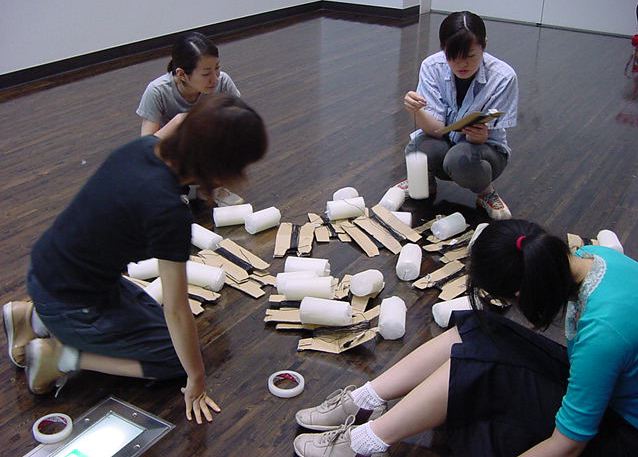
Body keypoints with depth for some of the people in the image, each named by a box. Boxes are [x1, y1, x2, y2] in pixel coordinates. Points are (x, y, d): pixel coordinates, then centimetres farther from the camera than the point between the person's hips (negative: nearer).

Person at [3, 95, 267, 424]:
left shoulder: (143, 147, -12)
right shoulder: (169, 212, -31)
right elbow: (177, 310, -22)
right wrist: (197, 380, -10)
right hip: (72, 306, -8)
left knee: (152, 315, 27)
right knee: (179, 358, 6)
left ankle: (33, 318, 19)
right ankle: (63, 356, 0)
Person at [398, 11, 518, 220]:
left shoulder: (503, 77, -22)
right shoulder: (431, 67, -17)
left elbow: (486, 136, -18)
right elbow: (435, 128, -21)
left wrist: (482, 136, -42)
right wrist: (417, 111, -43)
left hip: (485, 148, -2)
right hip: (443, 142, 2)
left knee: (460, 159, -36)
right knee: (417, 149, -33)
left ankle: (486, 192, -1)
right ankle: (425, 183, 5)